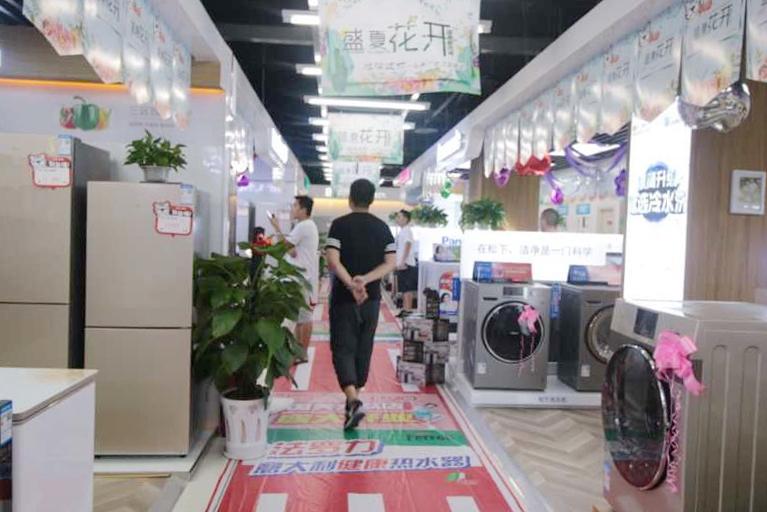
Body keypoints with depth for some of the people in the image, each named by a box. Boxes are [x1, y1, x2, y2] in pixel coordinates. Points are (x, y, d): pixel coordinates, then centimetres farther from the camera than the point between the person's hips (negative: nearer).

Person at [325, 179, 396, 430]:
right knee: (363, 348, 15)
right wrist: (365, 280, -13)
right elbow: (391, 263, -4)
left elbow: (332, 261, -18)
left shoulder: (340, 224, -6)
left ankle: (353, 401, -18)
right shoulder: (382, 227, 4)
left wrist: (351, 285, -21)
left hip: (343, 298, -3)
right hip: (372, 298, 4)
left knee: (343, 349, 0)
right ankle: (354, 399, 27)